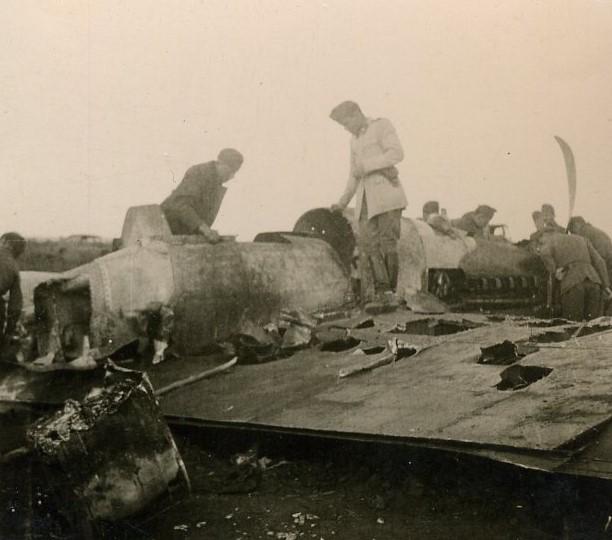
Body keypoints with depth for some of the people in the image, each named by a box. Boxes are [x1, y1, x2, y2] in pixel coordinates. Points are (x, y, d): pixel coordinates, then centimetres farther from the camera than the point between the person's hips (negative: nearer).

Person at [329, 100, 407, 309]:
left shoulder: (382, 126, 1)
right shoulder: (355, 139, 23)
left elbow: (396, 154, -15)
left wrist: (365, 166, -14)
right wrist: (343, 202, 30)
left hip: (387, 192, -6)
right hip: (365, 196, 6)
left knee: (387, 244, -10)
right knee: (369, 243, -9)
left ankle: (390, 290, 0)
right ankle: (383, 291, -11)